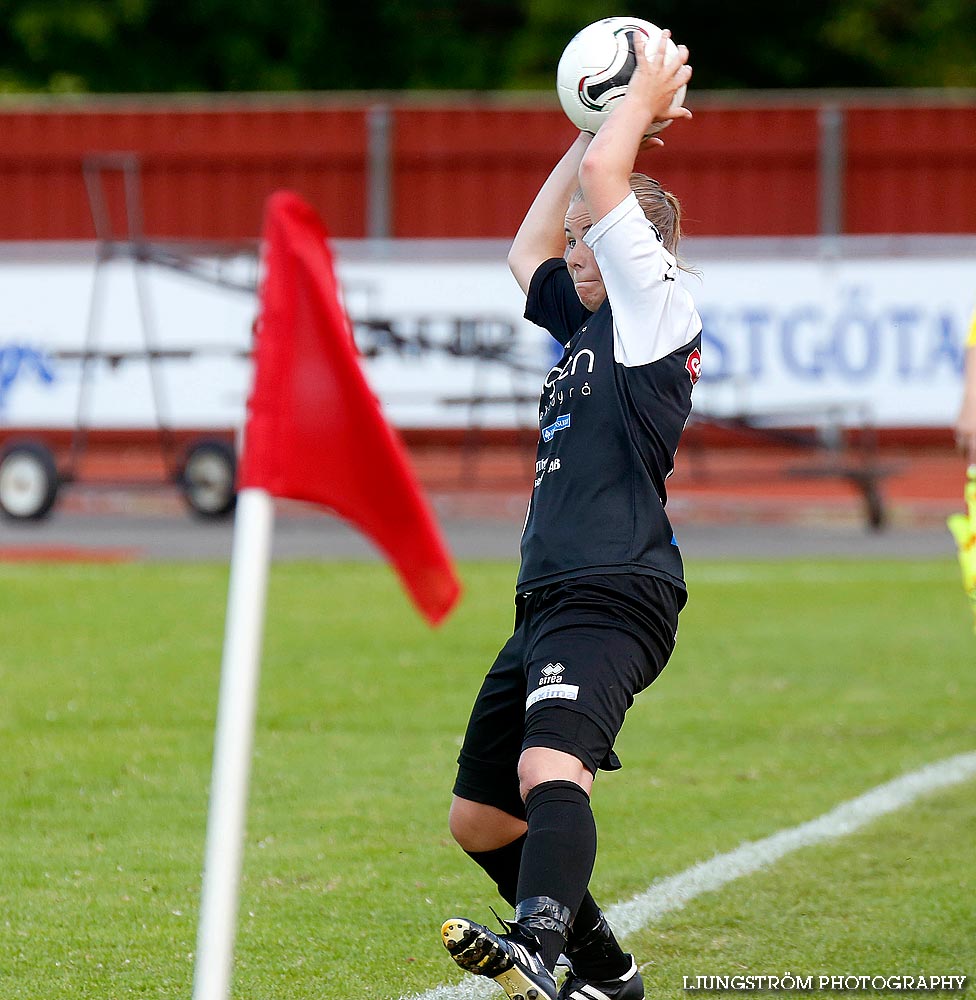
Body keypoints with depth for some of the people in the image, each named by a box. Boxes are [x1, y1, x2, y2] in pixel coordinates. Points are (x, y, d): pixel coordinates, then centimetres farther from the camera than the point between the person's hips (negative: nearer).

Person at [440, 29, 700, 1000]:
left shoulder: (658, 308, -2)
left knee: (550, 770, -33)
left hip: (610, 596, -10)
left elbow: (602, 181, -12)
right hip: (547, 605, 10)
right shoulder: (588, 325, 23)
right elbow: (527, 249, 39)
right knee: (480, 816, 14)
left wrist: (645, 99, 4)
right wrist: (598, 123, 35)